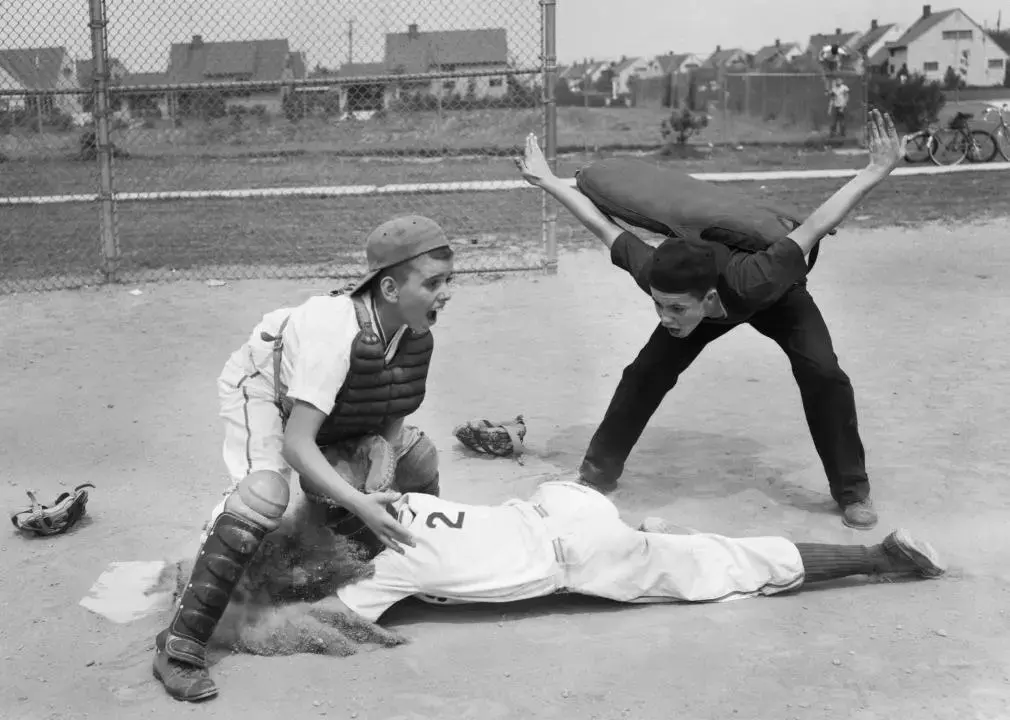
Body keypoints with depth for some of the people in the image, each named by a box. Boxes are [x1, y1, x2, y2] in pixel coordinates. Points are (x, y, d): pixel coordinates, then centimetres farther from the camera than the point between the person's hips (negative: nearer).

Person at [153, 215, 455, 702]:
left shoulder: (417, 334, -19)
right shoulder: (335, 332, -41)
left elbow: (392, 415, -6)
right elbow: (296, 444, -43)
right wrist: (360, 504, -49)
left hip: (335, 408, 8)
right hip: (261, 386, -7)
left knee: (416, 456, 4)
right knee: (263, 493, -32)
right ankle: (179, 648, -29)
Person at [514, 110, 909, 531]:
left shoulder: (754, 281, -51)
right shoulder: (653, 275, -42)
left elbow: (814, 228, -44)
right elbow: (602, 225, -29)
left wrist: (876, 173, -47)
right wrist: (547, 180, -22)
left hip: (777, 298, -2)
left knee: (822, 373, -23)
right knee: (646, 373, -13)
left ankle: (853, 491, -4)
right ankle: (598, 471, 5)